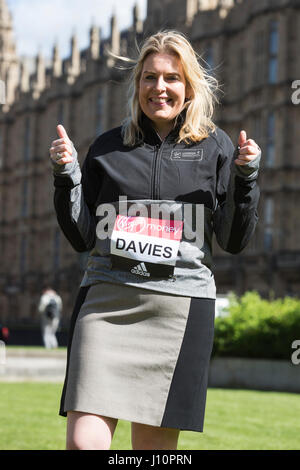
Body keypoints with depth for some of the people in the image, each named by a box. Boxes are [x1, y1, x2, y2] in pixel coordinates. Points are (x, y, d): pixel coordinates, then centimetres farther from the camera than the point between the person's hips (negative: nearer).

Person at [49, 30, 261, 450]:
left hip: (181, 304, 0)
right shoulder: (108, 148, 11)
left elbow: (234, 241, 7)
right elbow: (82, 238, 12)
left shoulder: (215, 146, 9)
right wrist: (66, 175, 0)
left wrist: (246, 175, -6)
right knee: (84, 441, -12)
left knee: (155, 443, 3)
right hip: (106, 303, 1)